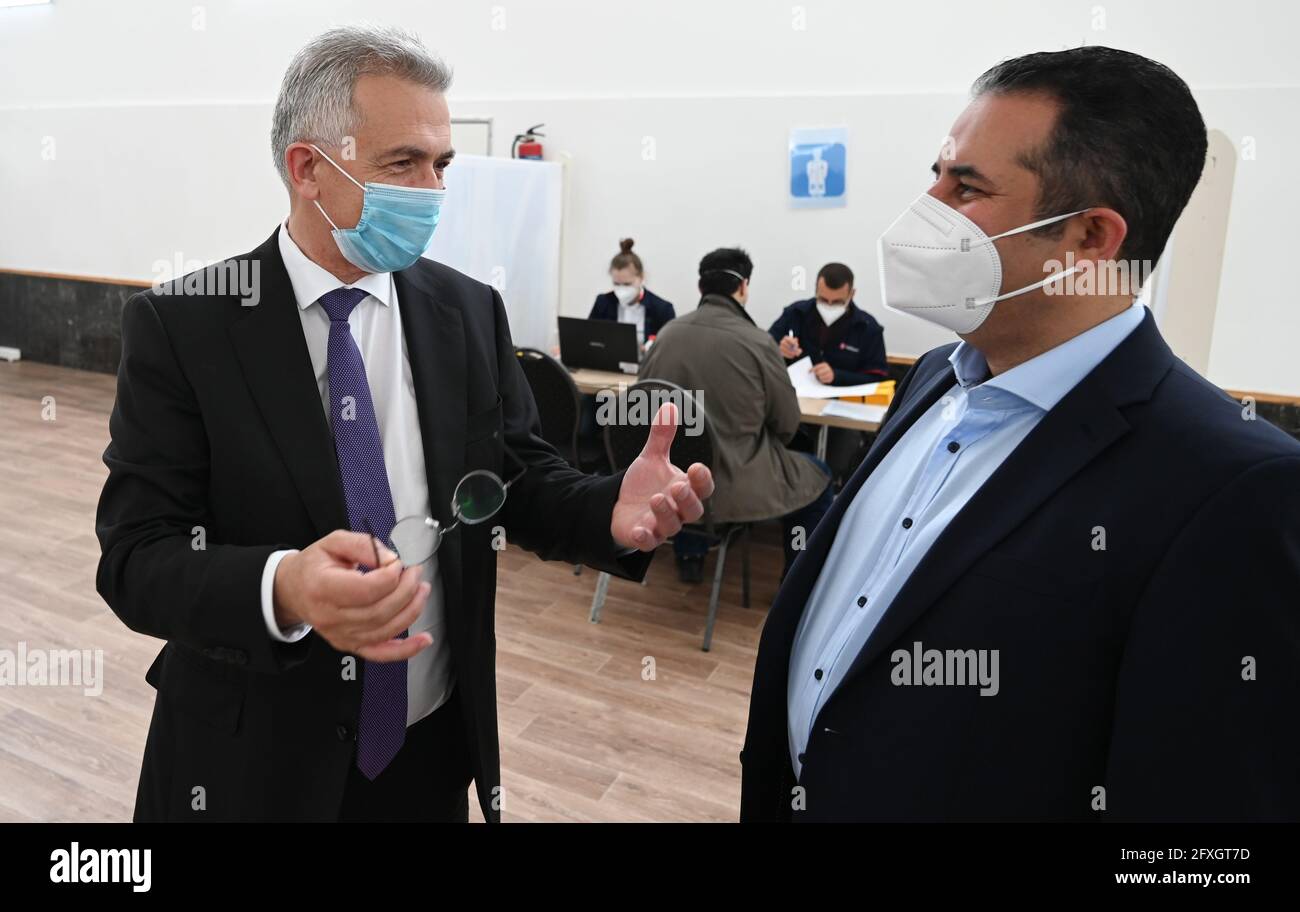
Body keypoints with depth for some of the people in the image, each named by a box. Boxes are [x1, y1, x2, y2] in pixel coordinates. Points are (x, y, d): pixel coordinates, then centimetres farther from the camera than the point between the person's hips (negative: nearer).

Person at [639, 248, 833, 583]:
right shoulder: (757, 341, -15)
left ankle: (689, 556, 42)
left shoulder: (668, 332, -2)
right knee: (818, 475, 19)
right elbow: (787, 424, -3)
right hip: (731, 485, -5)